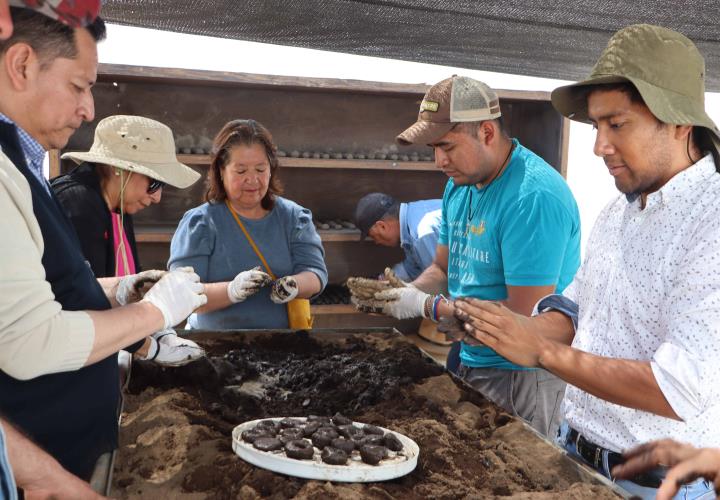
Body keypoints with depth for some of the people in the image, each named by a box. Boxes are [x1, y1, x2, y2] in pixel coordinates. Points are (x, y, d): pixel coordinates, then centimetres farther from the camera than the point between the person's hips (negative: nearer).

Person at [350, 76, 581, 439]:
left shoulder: (534, 198, -25)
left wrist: (428, 307, -20)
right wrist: (407, 292, -8)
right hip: (467, 360, 9)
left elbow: (524, 315, -26)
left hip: (518, 377, -8)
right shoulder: (459, 185, 5)